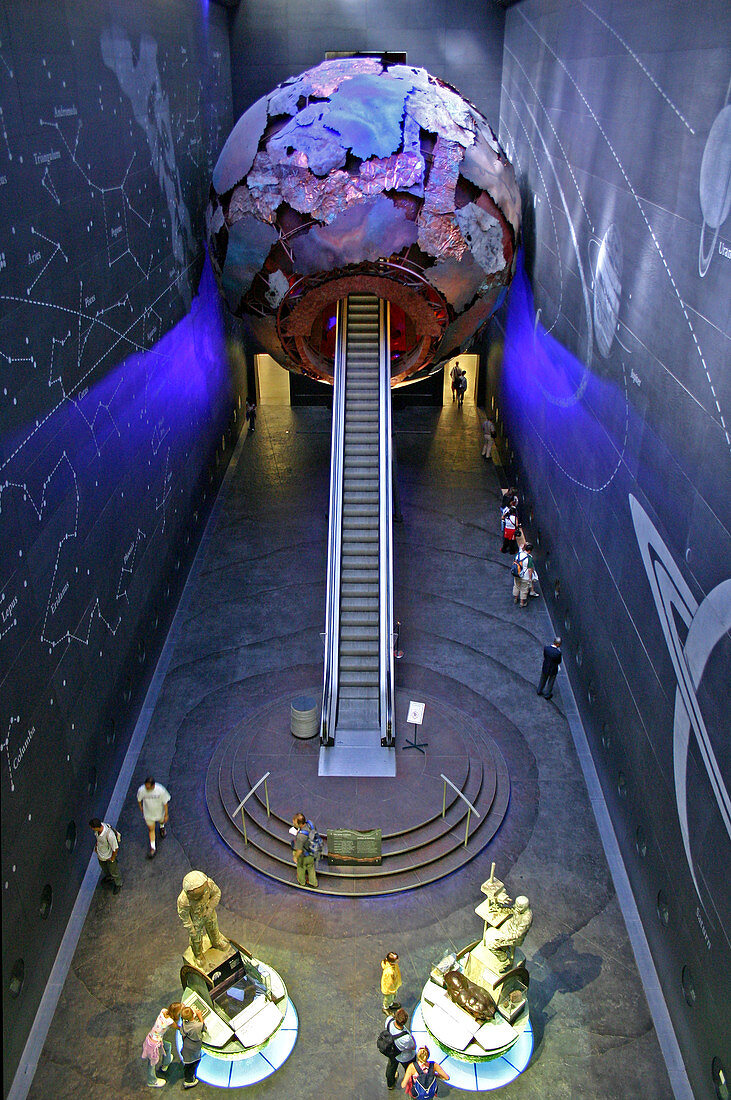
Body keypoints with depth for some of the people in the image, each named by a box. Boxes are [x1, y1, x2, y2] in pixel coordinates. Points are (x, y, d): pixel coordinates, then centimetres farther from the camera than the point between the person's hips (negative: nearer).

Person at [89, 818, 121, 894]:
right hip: (100, 853, 6)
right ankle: (108, 876, 65)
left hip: (109, 856, -6)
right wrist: (96, 845, 10)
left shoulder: (109, 834, -46)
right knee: (104, 867, 34)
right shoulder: (99, 825, -26)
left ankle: (118, 884, 50)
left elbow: (115, 848, -30)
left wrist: (112, 858, -15)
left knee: (113, 871, 21)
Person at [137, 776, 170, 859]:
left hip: (159, 812, 0)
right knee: (151, 829, 12)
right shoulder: (141, 790, -30)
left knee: (161, 821, 29)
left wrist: (166, 815, -9)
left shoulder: (160, 790, -34)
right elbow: (139, 799, -5)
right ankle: (152, 847, 30)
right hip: (148, 814, 0)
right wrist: (141, 807, 11)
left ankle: (162, 827, 66)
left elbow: (165, 803, -18)